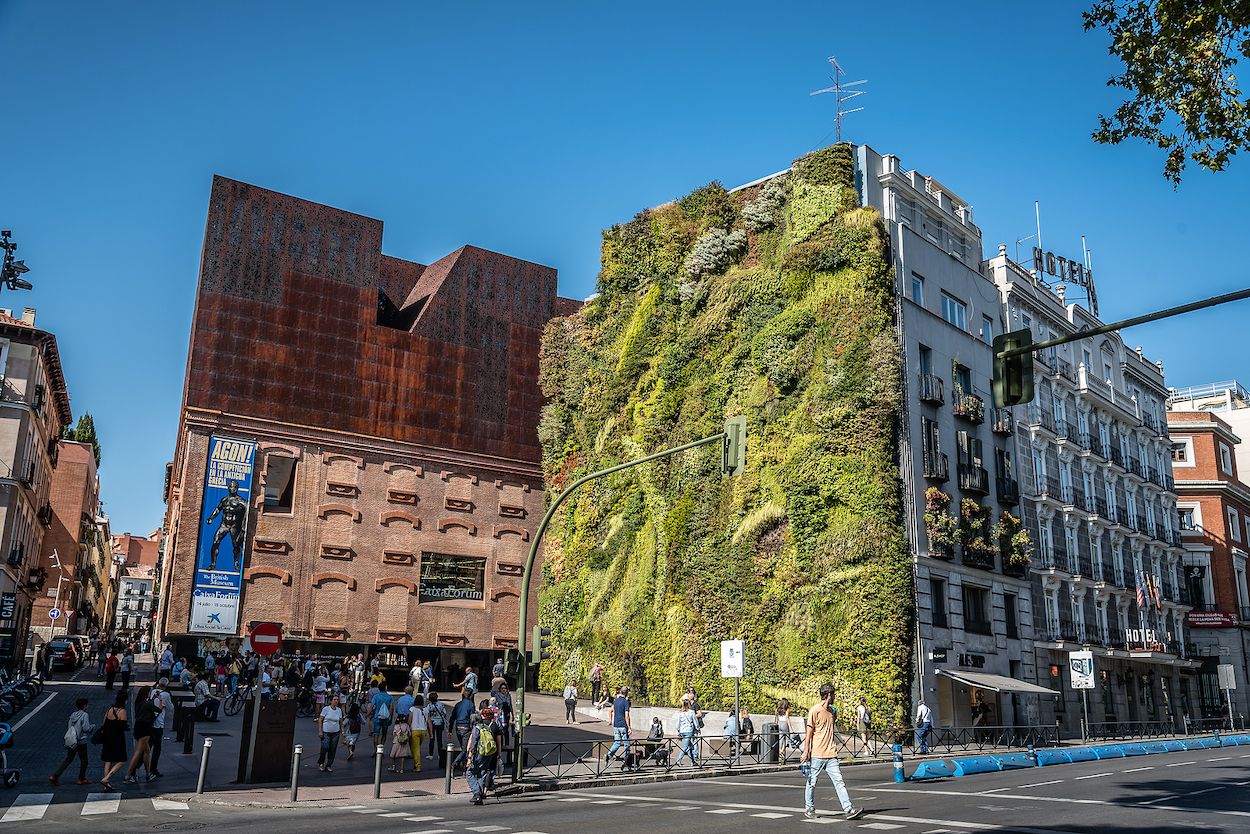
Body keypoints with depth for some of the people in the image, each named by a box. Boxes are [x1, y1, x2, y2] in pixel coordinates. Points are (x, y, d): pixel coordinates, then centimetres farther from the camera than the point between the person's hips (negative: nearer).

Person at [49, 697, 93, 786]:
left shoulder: (73, 714, 5)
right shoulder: (84, 715, -16)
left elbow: (69, 727, 9)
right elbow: (86, 728, -18)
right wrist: (93, 726, 1)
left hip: (72, 741, 7)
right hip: (81, 741, -7)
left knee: (68, 759, 15)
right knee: (84, 761, 9)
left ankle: (55, 776, 8)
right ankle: (81, 779, 17)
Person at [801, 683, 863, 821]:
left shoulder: (832, 710, 14)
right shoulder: (814, 711, -8)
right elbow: (809, 733, -8)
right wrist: (806, 752, -11)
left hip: (831, 755, 6)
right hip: (817, 755, -6)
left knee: (839, 781, -4)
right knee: (811, 783, 5)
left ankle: (848, 809, -9)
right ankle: (809, 809, 19)